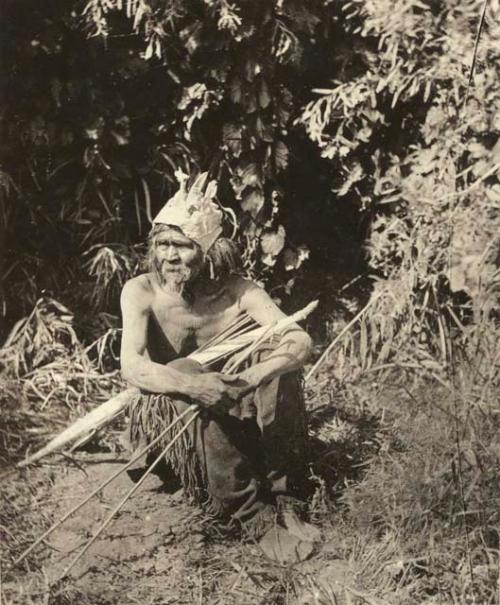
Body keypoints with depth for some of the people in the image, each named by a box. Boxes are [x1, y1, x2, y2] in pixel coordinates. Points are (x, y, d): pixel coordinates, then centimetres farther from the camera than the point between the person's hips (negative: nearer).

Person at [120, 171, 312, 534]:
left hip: (231, 411, 2)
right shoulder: (142, 292, -17)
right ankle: (247, 511, -27)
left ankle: (285, 491, -15)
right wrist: (193, 385, -50)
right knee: (183, 371, -35)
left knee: (278, 357, -21)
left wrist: (252, 378, -45)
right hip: (164, 411, -2)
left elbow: (300, 342, -25)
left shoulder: (238, 292, -13)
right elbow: (132, 367, -31)